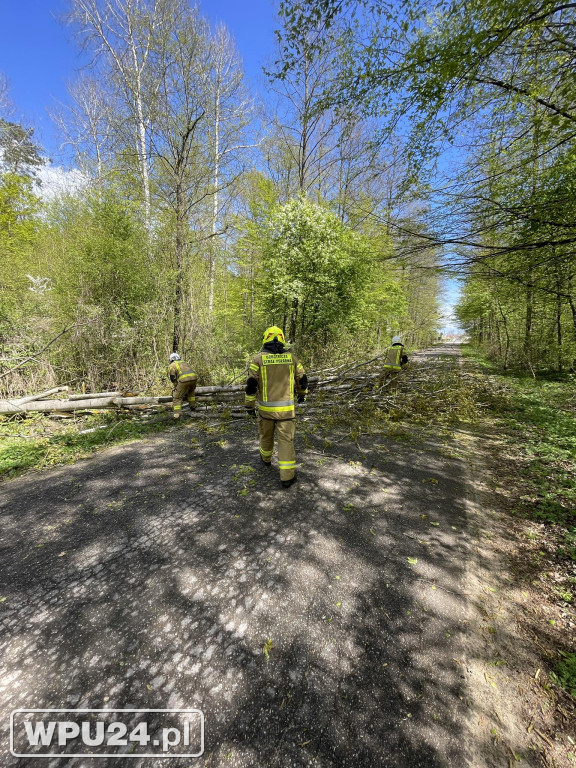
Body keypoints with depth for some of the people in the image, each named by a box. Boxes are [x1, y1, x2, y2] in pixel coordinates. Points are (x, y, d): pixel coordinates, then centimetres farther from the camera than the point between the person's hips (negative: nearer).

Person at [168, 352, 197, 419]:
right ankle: (192, 406, 36)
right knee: (191, 391, 35)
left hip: (184, 379, -5)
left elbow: (173, 379, 13)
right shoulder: (184, 362, 36)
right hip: (193, 377, 5)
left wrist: (178, 388, 25)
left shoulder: (172, 366, 20)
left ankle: (177, 414, -7)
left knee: (177, 397, 5)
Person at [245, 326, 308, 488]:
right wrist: (302, 394, 29)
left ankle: (266, 458, 48)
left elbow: (251, 384, -7)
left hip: (266, 408, 1)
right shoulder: (291, 357, 0)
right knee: (286, 440, 4)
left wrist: (250, 405, 3)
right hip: (286, 408, 0)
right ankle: (287, 476, 6)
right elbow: (302, 379, 10)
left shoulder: (259, 358, -6)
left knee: (266, 435, 23)